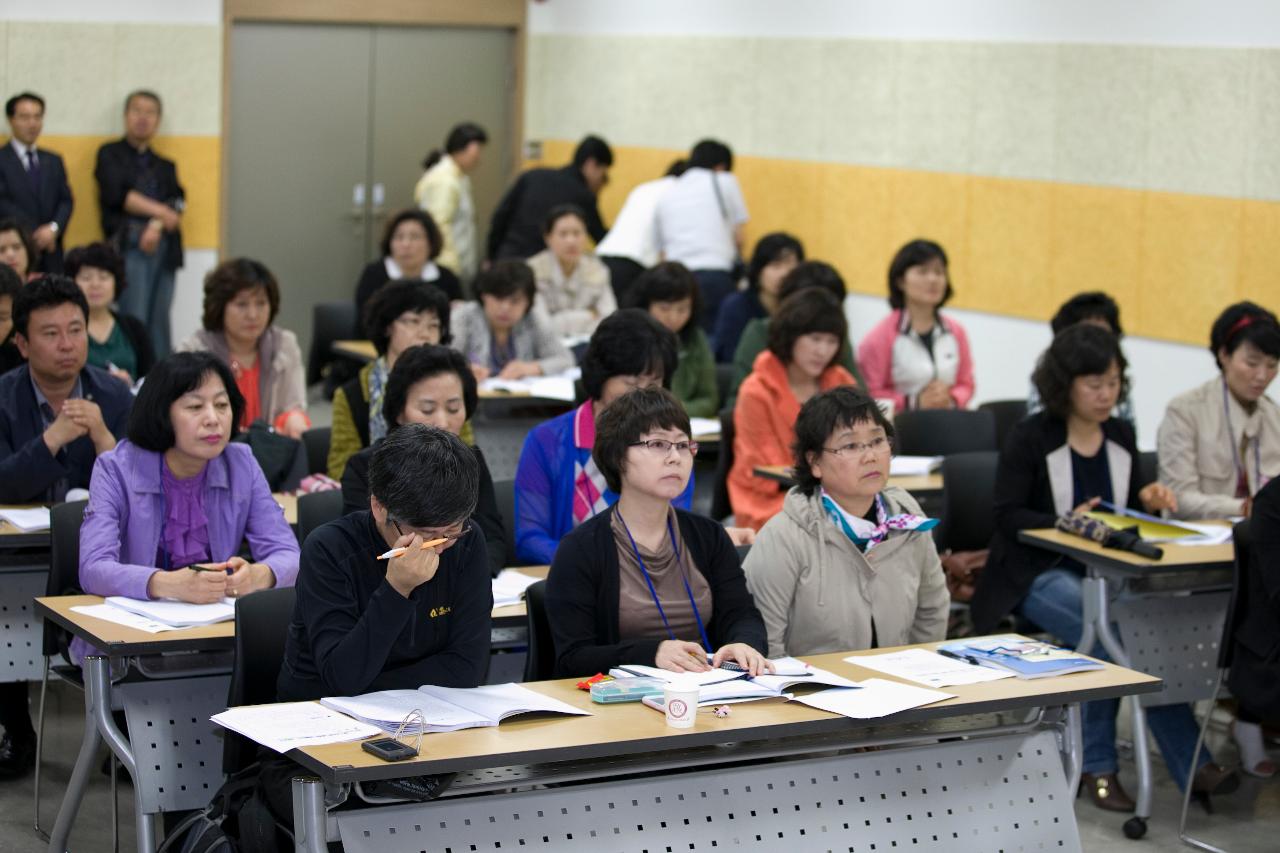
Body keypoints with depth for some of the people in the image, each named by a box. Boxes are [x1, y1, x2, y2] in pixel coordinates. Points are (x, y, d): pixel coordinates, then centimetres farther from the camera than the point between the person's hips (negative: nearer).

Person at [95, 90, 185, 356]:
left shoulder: (165, 166, 23)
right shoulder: (110, 155, 12)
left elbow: (177, 202, 6)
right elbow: (116, 195, -3)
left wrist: (156, 225, -12)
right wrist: (159, 211, -8)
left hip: (163, 247, 4)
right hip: (129, 245, -4)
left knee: (160, 323, 1)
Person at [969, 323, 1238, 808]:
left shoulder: (1121, 436, 12)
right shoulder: (1030, 438, -4)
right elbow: (1006, 516, -8)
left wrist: (1147, 501, -4)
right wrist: (1066, 522, -23)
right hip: (1041, 573, -5)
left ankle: (1097, 764, -21)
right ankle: (1189, 766, -23)